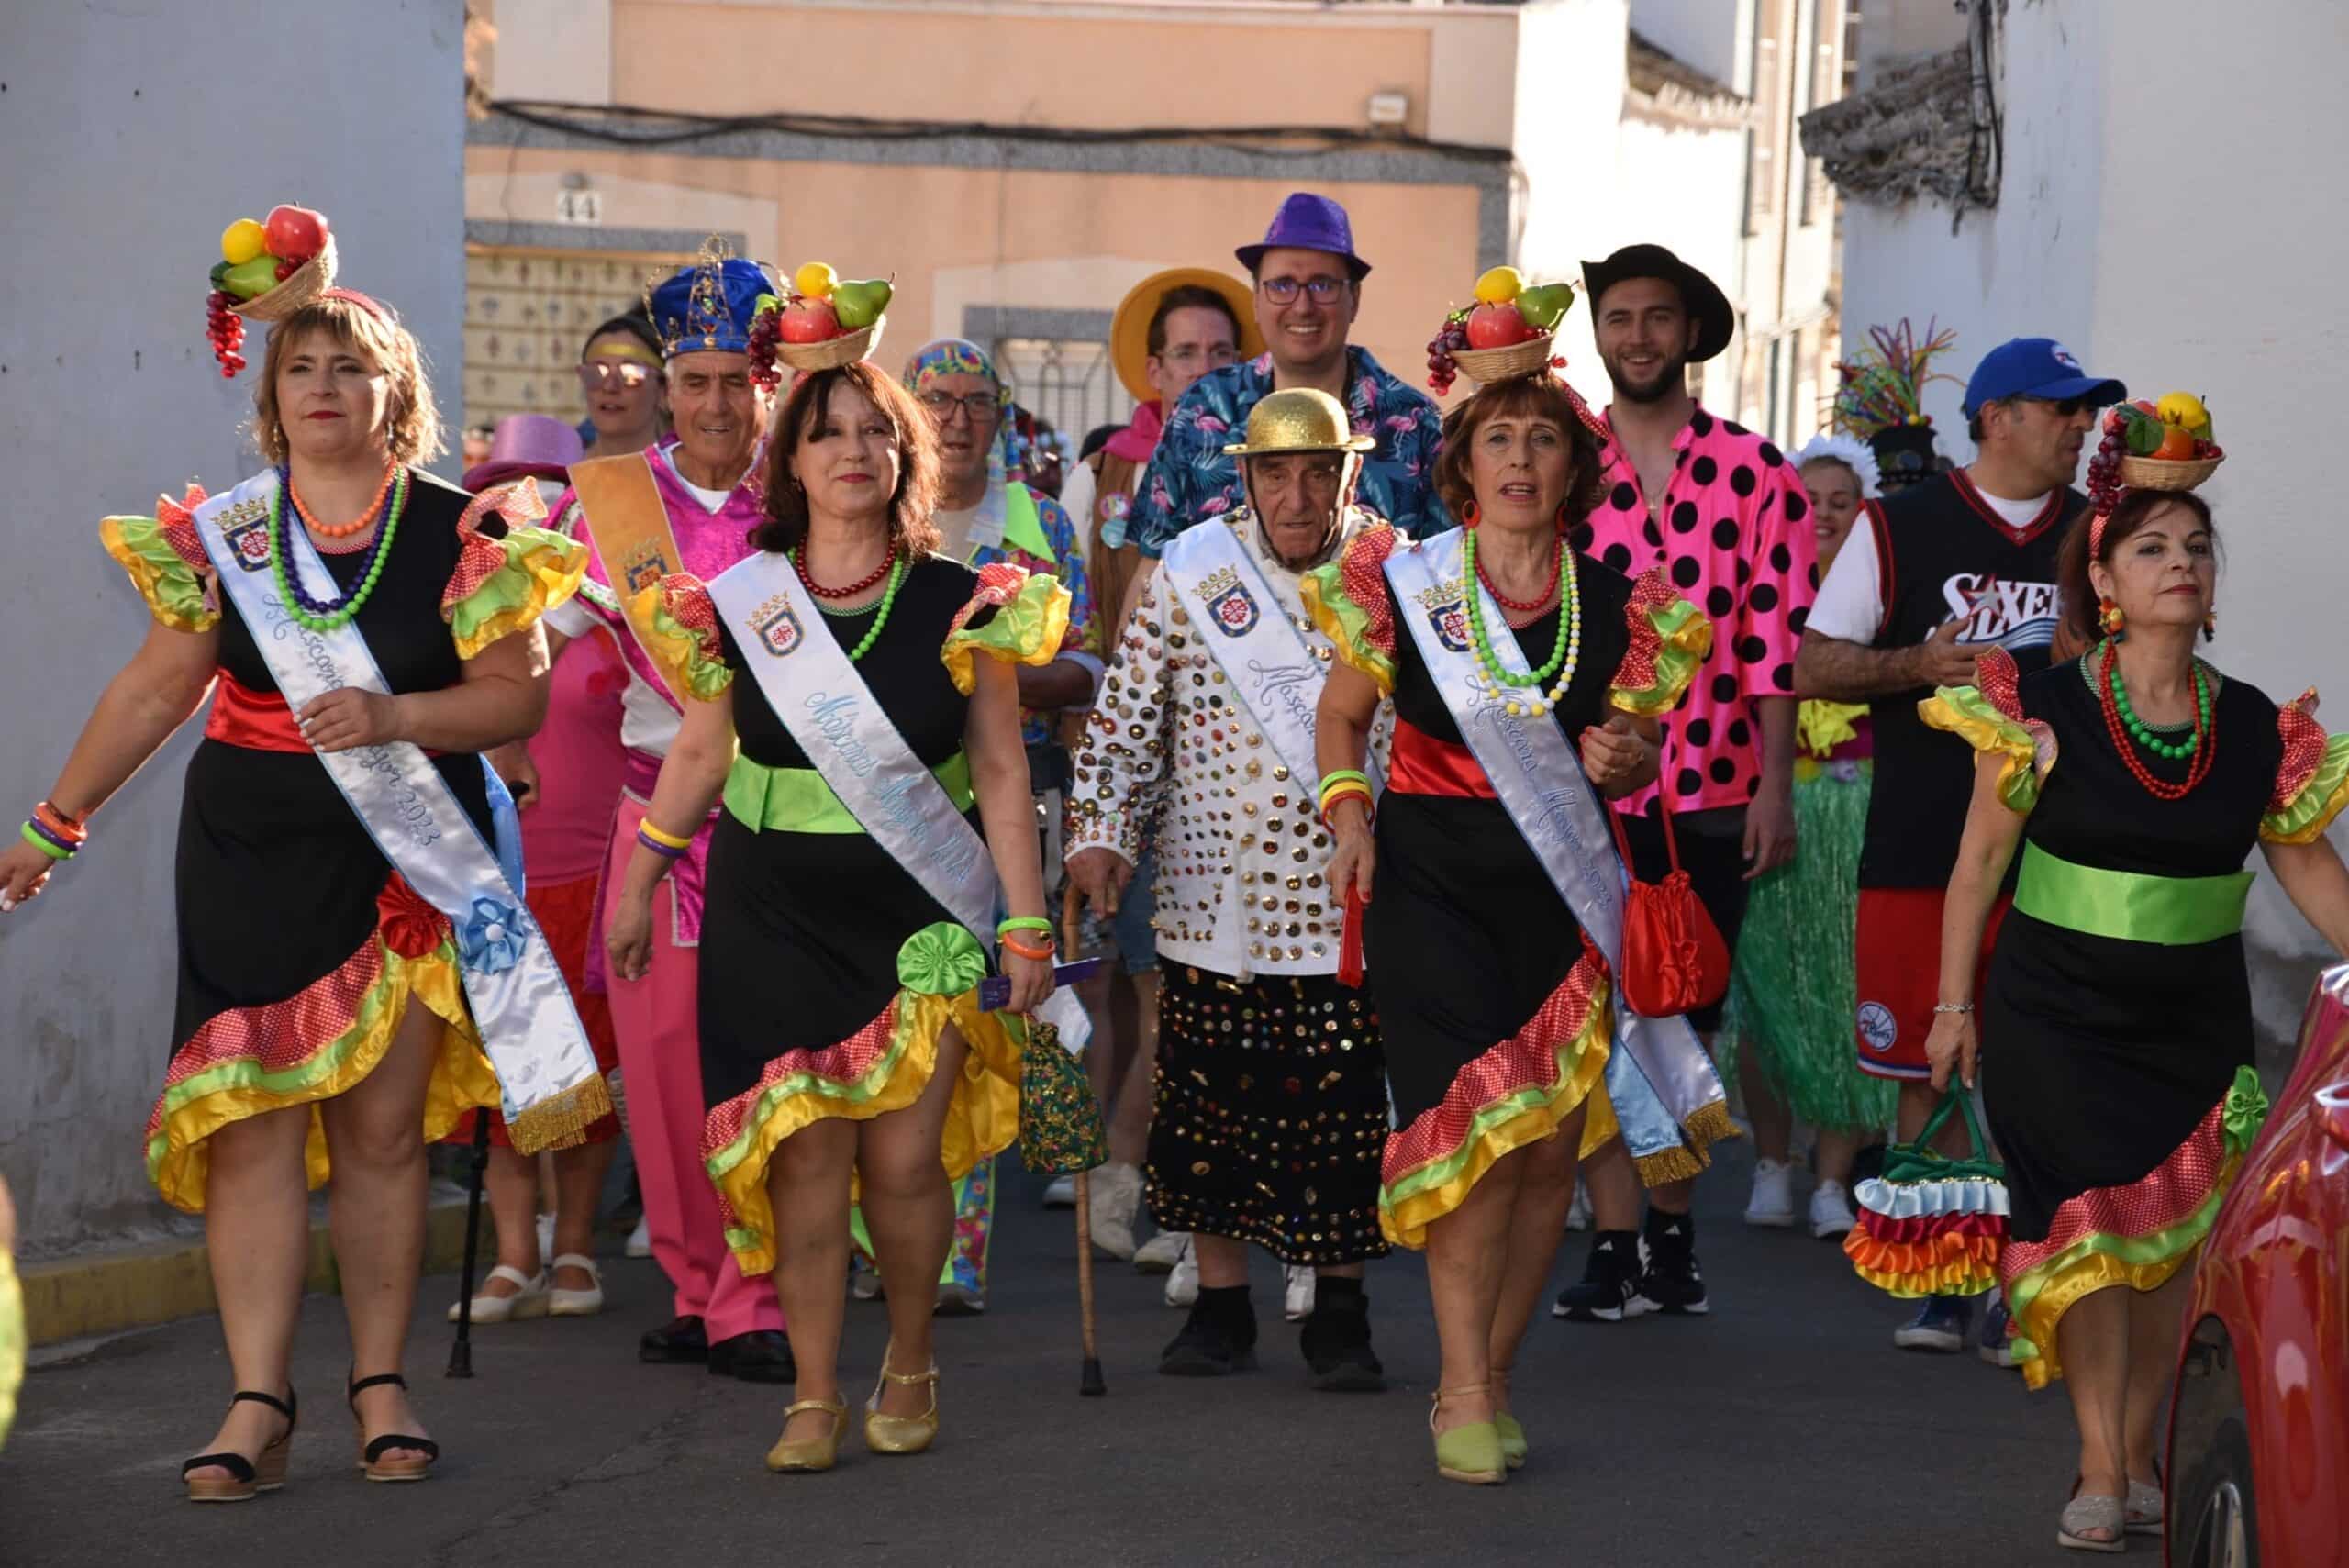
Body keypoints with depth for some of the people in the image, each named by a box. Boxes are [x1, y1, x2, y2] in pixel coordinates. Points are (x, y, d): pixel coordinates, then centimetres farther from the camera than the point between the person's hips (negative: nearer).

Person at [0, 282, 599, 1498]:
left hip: (407, 860, -1)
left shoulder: (462, 535, -1)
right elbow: (153, 691, 12)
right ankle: (257, 1405, -5)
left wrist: (393, 716, -19)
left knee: (383, 1127, 1)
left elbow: (517, 695, -3)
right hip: (249, 855, 1)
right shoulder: (219, 537, 6)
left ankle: (381, 1385, 12)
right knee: (251, 1122, -6)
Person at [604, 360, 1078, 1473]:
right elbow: (699, 756, 14)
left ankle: (909, 1368, 18)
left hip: (918, 917, -1)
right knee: (807, 1158, -4)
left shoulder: (961, 605, 0)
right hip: (776, 915, 1)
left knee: (902, 1160, -6)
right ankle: (814, 1399, 6)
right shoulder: (738, 603, 4)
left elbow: (1001, 772, 1)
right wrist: (638, 882, 17)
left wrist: (1027, 923, -2)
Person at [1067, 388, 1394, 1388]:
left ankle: (1339, 1315, 14)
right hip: (1213, 889, 1)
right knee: (1209, 1096, 5)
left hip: (1349, 894, -1)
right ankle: (1219, 1307, 18)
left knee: (1346, 1103, 0)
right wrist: (1101, 830, -7)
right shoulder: (1188, 574, 1)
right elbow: (1125, 715, 3)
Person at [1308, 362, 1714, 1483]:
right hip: (1431, 877, -2)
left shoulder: (1621, 609, 4)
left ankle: (1489, 1378, 17)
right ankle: (1465, 1390, -4)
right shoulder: (1399, 586, 0)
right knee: (1478, 1125, -14)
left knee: (1552, 1144, 2)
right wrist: (1349, 815, -2)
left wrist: (1626, 762, -8)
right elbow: (1343, 715, 14)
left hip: (1561, 888, 3)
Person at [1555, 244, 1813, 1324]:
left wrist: (1773, 787, -4)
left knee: (1687, 1024, 7)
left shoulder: (1754, 474, 3)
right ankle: (1618, 1246, 2)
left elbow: (1777, 638, 0)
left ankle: (1670, 1232, 18)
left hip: (1710, 791, 0)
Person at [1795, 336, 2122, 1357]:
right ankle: (1940, 1281, 13)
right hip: (1917, 848, -1)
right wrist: (1918, 666, -13)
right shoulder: (1898, 528, 4)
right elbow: (1813, 667, 2)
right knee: (1926, 1071, 2)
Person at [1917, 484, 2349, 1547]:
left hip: (2196, 1017, 3)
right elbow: (1980, 864, -2)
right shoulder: (2044, 711, -7)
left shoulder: (2257, 729, 1)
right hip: (2058, 1015, -3)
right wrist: (1954, 1006, -1)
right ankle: (2100, 1471, -4)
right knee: (2088, 1223, -10)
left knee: (2176, 1237, 5)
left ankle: (2140, 1454, 19)